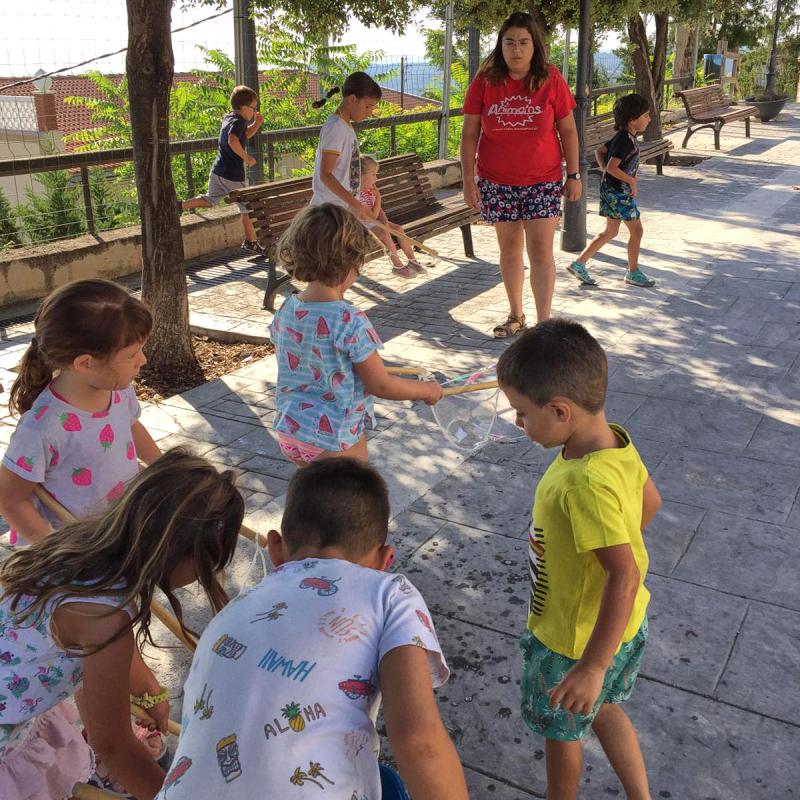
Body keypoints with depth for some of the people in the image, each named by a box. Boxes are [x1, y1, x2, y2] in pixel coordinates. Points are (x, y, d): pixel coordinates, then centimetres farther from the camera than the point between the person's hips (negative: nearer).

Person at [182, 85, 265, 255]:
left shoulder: (228, 117, 11)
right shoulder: (239, 122, -17)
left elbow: (245, 135, 24)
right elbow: (233, 141, -35)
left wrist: (257, 124, 11)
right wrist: (246, 157, -25)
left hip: (217, 171, 8)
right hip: (233, 175, -8)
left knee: (209, 200, 22)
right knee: (247, 206, 7)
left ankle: (178, 207, 8)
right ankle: (251, 241, 15)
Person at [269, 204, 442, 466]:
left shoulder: (286, 311, -5)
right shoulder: (349, 322, -26)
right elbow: (381, 386, -18)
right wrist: (427, 390, -2)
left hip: (290, 429, 6)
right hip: (334, 440, -6)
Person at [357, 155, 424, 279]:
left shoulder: (372, 190, 4)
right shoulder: (359, 195, -24)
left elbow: (379, 210, 9)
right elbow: (373, 216, -24)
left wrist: (384, 220, -10)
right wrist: (378, 198, -18)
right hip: (364, 226, -9)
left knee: (399, 229, -3)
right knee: (385, 233, -30)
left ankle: (412, 260, 4)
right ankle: (397, 265, -22)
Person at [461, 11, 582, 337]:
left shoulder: (550, 79, -5)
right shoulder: (485, 81, -3)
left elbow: (567, 130, 1)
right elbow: (469, 134, -1)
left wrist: (574, 175, 0)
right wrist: (469, 181, -4)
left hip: (542, 181, -1)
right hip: (497, 182, 2)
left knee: (540, 251, -6)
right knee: (509, 248, 13)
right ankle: (516, 315, 29)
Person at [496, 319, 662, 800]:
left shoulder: (586, 484, -38)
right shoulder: (615, 442, -11)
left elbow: (624, 576, -39)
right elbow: (650, 501, 6)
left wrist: (592, 666, -34)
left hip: (577, 640, -8)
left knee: (562, 729, 22)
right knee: (601, 709, 32)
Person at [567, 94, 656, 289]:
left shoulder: (623, 137, 9)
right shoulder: (626, 140, -20)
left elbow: (600, 152, 16)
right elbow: (613, 167, -28)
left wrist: (605, 172, 7)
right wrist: (632, 181, -18)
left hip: (611, 187, 10)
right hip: (618, 191, -10)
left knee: (611, 231, 15)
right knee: (636, 230, 1)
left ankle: (579, 264, 15)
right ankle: (633, 272, 14)